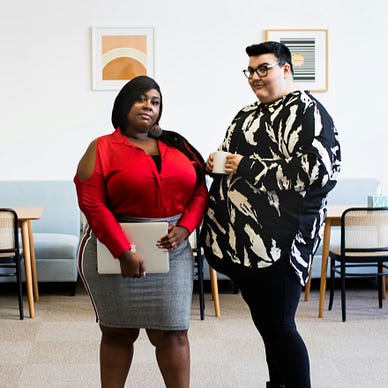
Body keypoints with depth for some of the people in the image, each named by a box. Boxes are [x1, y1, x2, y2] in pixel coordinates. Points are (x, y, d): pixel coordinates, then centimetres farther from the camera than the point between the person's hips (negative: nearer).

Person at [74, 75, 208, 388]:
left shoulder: (177, 146, 10)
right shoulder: (102, 148, -1)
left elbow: (200, 192, 9)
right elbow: (92, 204, -10)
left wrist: (184, 228, -9)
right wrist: (124, 252, -17)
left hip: (172, 251, 3)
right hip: (116, 251, -2)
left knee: (173, 333, 2)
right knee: (118, 333, 8)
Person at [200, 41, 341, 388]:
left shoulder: (305, 110, -8)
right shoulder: (248, 115, 18)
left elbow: (316, 169, -21)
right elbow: (235, 158, 31)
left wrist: (248, 166, -18)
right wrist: (216, 163, 6)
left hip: (279, 241, -8)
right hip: (243, 237, 9)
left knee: (278, 324, -5)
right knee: (264, 320, 17)